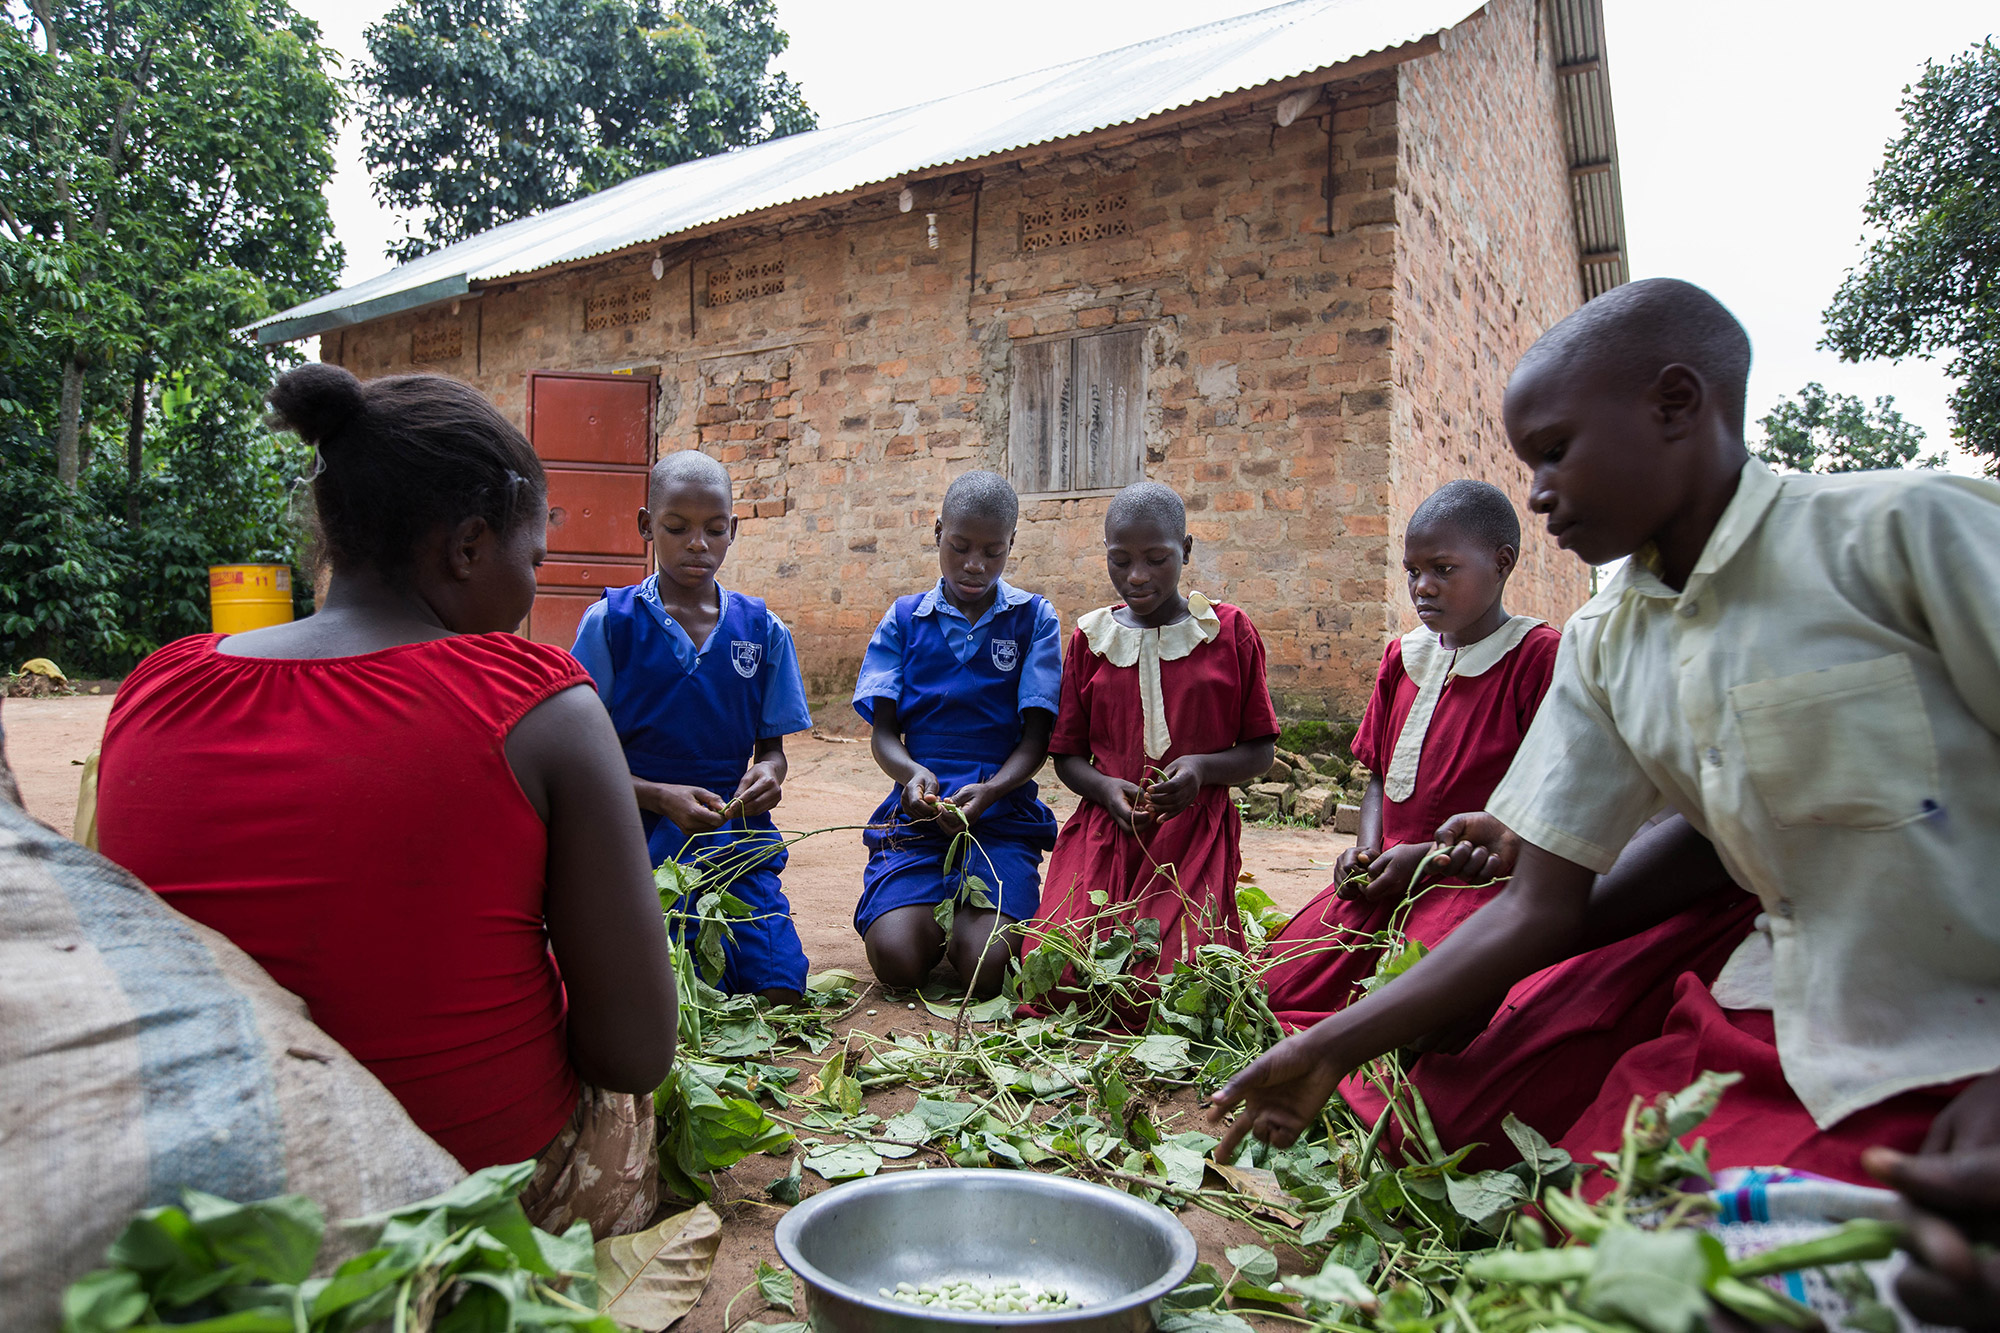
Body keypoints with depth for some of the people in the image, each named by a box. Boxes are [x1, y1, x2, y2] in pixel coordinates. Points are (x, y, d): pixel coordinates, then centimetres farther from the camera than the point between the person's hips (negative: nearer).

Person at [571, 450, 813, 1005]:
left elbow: (772, 746, 10)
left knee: (781, 993, -9)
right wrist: (663, 797, -19)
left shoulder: (762, 629, 4)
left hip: (740, 840, 3)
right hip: (643, 838, -2)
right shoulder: (611, 622, -4)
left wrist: (767, 774, -14)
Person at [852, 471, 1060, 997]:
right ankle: (938, 912, 12)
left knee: (983, 969, -22)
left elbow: (1037, 737, 1)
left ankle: (982, 913, 13)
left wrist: (989, 791, -20)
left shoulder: (1034, 618, 6)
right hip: (918, 814, 1)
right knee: (897, 961, -22)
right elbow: (882, 731, 5)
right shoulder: (904, 618, 10)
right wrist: (913, 773, -19)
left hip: (1005, 815, -1)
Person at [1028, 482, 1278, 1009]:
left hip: (1195, 831, -2)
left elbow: (1260, 751, 6)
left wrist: (1202, 767, -15)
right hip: (1105, 826, 2)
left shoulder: (1229, 631, 3)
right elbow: (1067, 756, 11)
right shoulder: (1091, 638, 9)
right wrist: (1107, 789, -11)